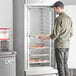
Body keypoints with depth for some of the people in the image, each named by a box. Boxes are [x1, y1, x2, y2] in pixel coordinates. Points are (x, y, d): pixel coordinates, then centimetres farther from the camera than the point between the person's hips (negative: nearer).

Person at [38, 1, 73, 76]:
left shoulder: (59, 19, -14)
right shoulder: (69, 18, 9)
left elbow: (55, 34, -15)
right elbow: (70, 34, 13)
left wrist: (44, 38, -4)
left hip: (59, 45, -7)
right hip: (67, 45, 7)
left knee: (60, 65, -1)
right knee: (65, 64, 14)